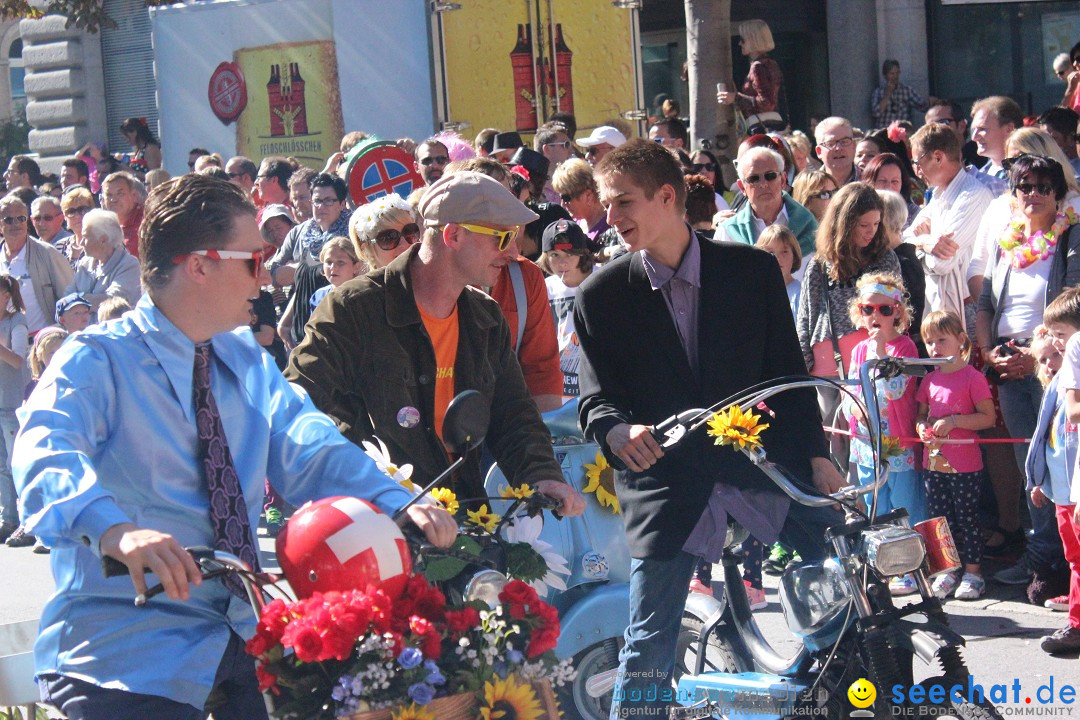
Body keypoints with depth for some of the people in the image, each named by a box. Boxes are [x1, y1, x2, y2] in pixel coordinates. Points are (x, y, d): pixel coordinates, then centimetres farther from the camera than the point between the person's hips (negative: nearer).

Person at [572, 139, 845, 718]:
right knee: (648, 648, -3)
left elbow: (789, 370, 7)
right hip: (666, 478, -1)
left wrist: (815, 454, 3)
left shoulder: (753, 269, 2)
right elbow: (596, 398, 1)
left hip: (764, 464, 2)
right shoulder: (601, 296, 0)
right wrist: (616, 431, -21)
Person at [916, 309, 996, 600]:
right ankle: (947, 570, 21)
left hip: (965, 466, -6)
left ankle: (973, 572, 11)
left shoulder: (972, 377, -9)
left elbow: (988, 417, -11)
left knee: (967, 519, 1)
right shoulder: (929, 380, 9)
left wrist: (953, 421, -21)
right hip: (933, 463, 6)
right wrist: (921, 426, -4)